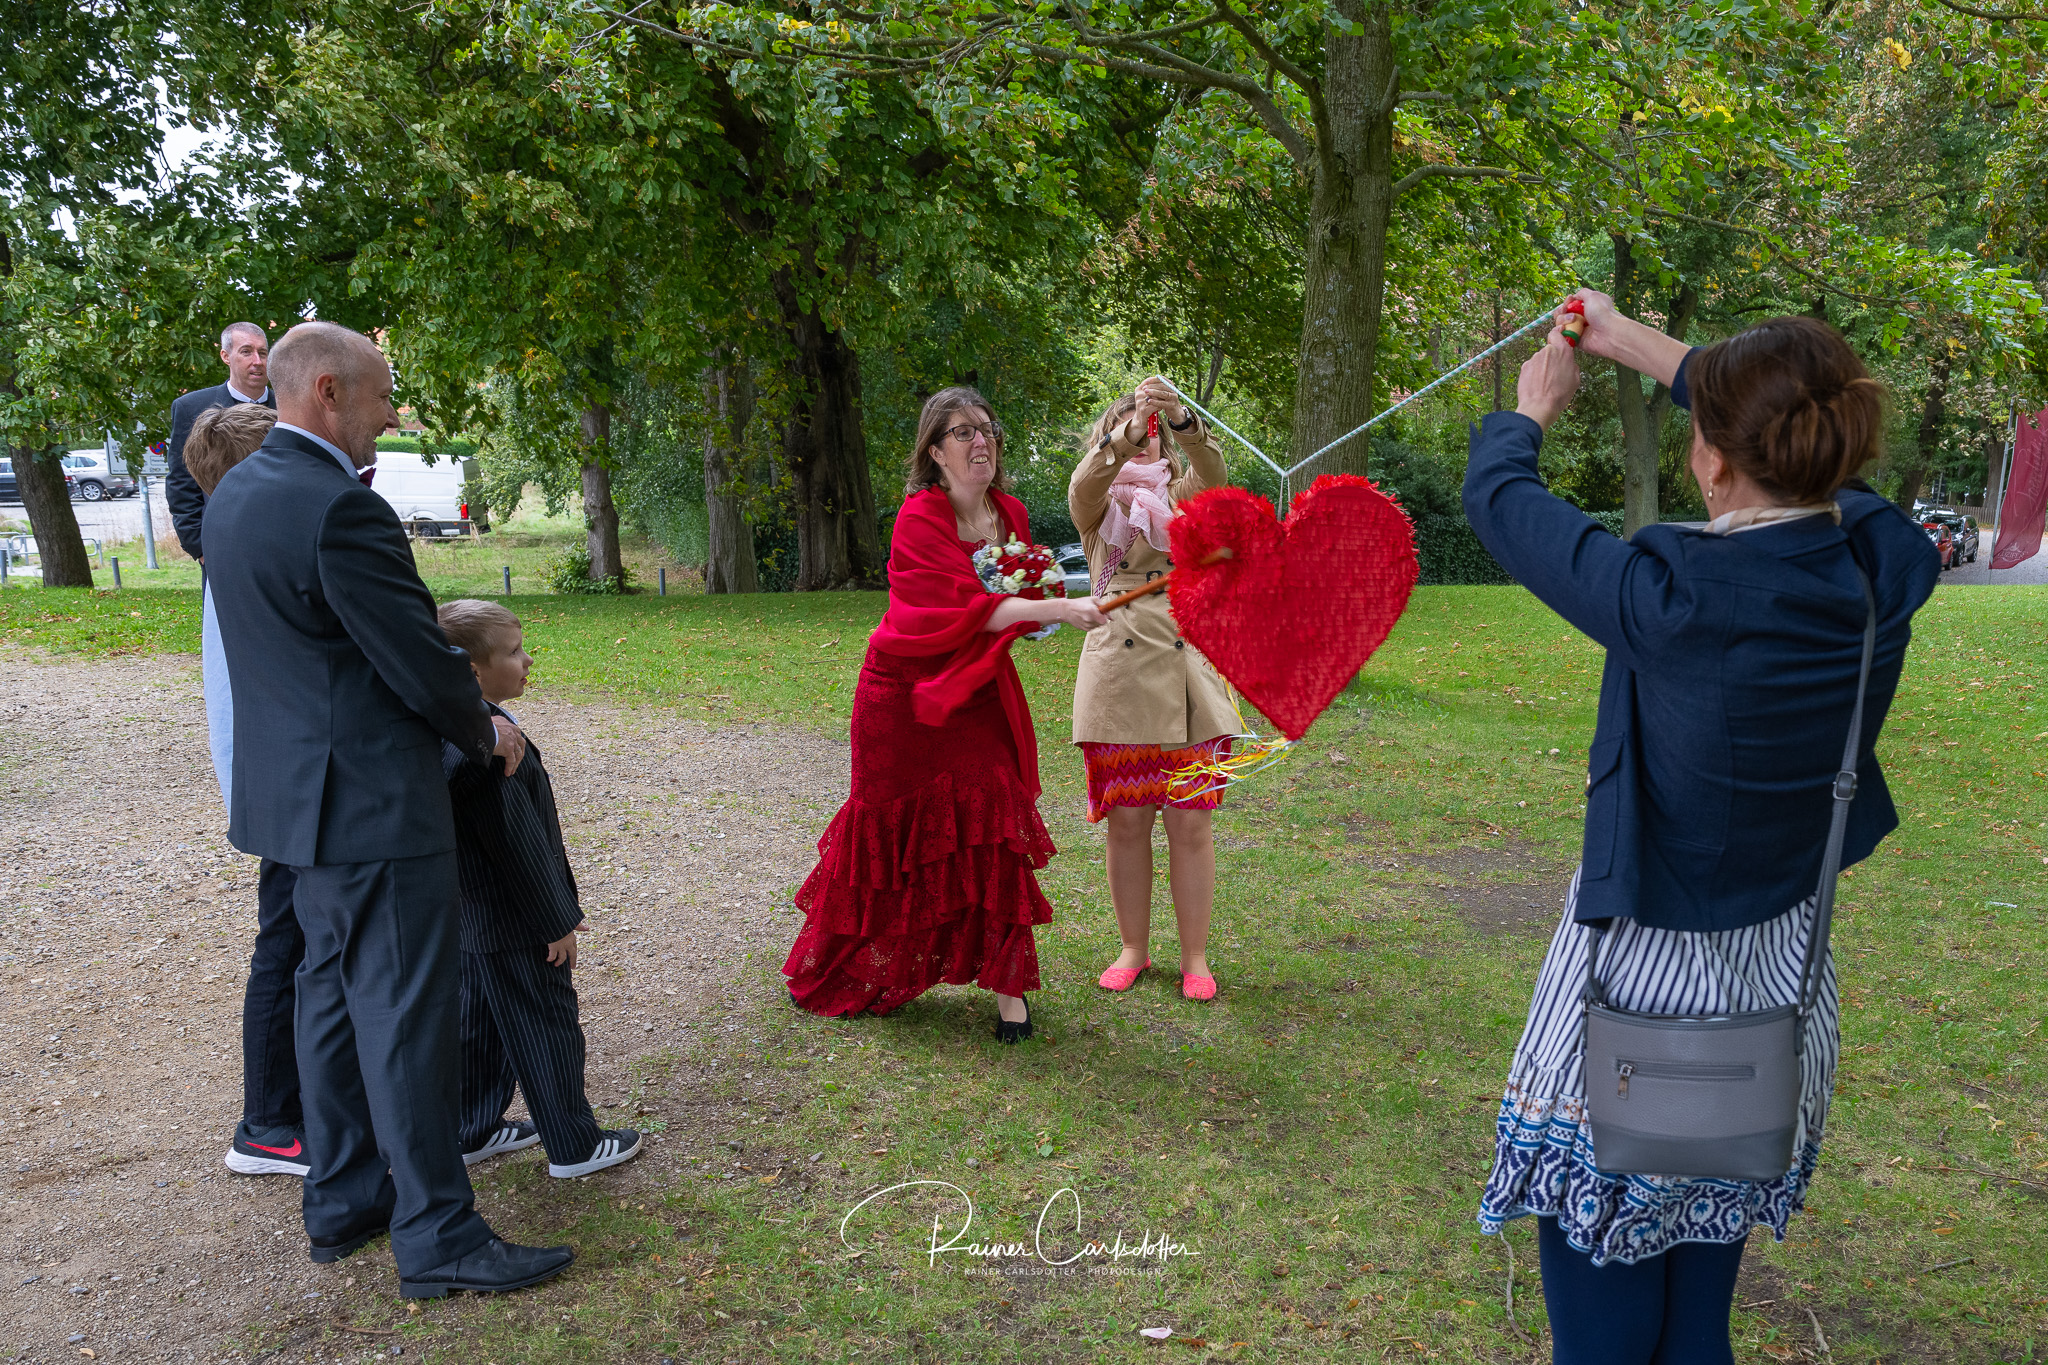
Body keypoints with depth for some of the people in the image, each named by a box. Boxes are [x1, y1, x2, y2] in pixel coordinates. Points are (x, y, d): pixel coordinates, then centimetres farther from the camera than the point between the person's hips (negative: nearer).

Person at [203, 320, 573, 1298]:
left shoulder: (235, 494, 10)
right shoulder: (340, 510, -22)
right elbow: (421, 665, -19)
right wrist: (486, 730, 0)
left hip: (298, 792, 10)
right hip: (372, 802, -10)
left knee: (333, 990, 18)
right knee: (405, 1012, -2)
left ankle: (341, 1199, 31)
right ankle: (436, 1235, 8)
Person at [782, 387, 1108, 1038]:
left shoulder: (1010, 514, 4)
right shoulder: (920, 517, -17)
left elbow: (1018, 609, 15)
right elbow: (965, 606, -29)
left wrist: (1040, 594, -8)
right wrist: (1056, 609, -37)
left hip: (977, 693, 5)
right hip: (904, 692, -4)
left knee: (994, 830, -5)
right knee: (894, 831, 9)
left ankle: (1006, 985, 4)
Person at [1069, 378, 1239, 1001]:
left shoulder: (1181, 499, 14)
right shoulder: (1098, 508, 10)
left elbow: (1214, 475, -9)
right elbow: (1084, 483, -14)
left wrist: (1183, 421, -29)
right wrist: (1128, 429, -32)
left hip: (1187, 673, 1)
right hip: (1118, 675, -1)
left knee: (1190, 823, 1)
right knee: (1126, 821, 4)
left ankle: (1195, 956, 14)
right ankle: (1134, 948, 21)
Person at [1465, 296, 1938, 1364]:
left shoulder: (1671, 600, -29)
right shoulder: (1884, 571, -12)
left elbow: (1498, 500, -13)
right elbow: (1794, 450, 8)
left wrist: (1530, 407, 9)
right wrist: (1634, 342, 15)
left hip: (1645, 969, -6)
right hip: (1779, 966, 6)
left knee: (1599, 1228, 14)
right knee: (1708, 1251, 25)